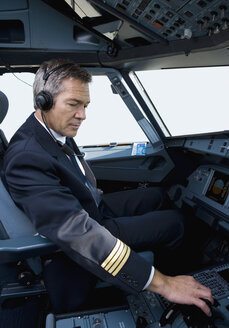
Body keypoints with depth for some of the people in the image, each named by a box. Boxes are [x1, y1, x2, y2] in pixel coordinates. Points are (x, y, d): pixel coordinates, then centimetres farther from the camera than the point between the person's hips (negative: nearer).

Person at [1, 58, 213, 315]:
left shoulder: (57, 130, -6)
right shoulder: (25, 157, -34)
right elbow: (78, 232, -41)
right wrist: (161, 284, -39)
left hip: (95, 206, 9)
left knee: (157, 195, 16)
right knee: (175, 221, -6)